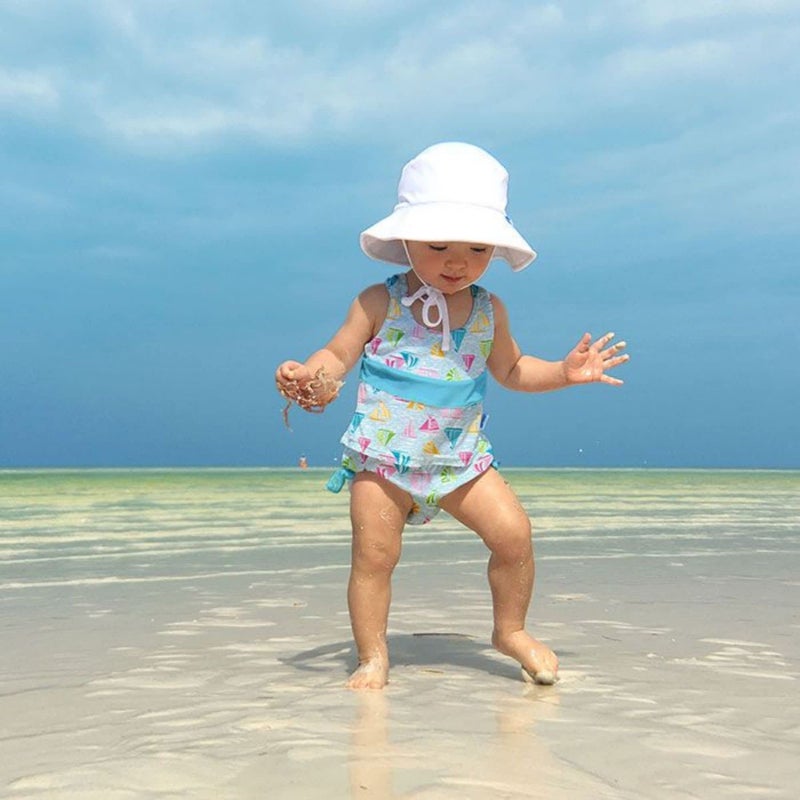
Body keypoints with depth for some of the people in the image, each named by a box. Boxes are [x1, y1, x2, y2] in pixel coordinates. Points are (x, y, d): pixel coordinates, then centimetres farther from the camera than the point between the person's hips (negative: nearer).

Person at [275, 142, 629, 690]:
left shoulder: (489, 311, 3)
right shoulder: (380, 303, -7)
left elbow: (511, 370, 18)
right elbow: (337, 357, -4)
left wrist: (564, 372, 6)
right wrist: (306, 376, -25)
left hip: (461, 458, 3)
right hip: (382, 458, -2)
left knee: (514, 532, -6)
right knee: (374, 553, -6)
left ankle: (511, 631, 16)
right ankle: (373, 657, 11)